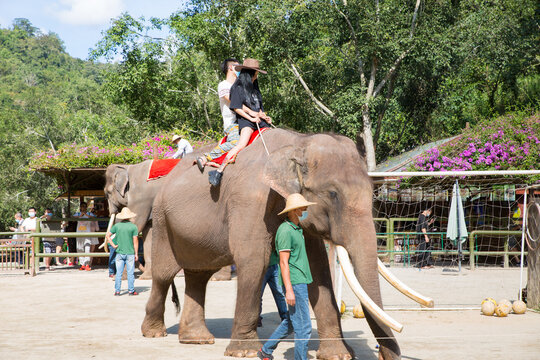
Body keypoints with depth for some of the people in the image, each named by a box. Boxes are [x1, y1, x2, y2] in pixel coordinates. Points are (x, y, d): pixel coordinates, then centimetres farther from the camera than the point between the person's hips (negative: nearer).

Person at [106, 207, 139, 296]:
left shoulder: (117, 226, 2)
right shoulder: (133, 226, -5)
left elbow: (108, 235, 2)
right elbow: (135, 241, -6)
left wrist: (113, 245, 4)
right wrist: (136, 254, -1)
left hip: (119, 252, 2)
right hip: (130, 253, -2)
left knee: (119, 272, 5)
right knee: (130, 272, 4)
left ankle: (117, 291, 5)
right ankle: (131, 290, 8)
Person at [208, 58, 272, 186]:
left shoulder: (254, 87, 24)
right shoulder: (238, 87, 0)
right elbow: (236, 107, -7)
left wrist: (265, 117, 9)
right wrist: (251, 118, -12)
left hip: (259, 120, 8)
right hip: (245, 120, -8)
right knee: (242, 144, -28)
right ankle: (219, 171, -31)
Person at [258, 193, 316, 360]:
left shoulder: (297, 230, 16)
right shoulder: (285, 231, -14)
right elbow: (283, 262, -18)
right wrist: (289, 290, -23)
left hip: (301, 282, 10)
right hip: (294, 283, -10)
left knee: (291, 323, 17)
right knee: (303, 327, -7)